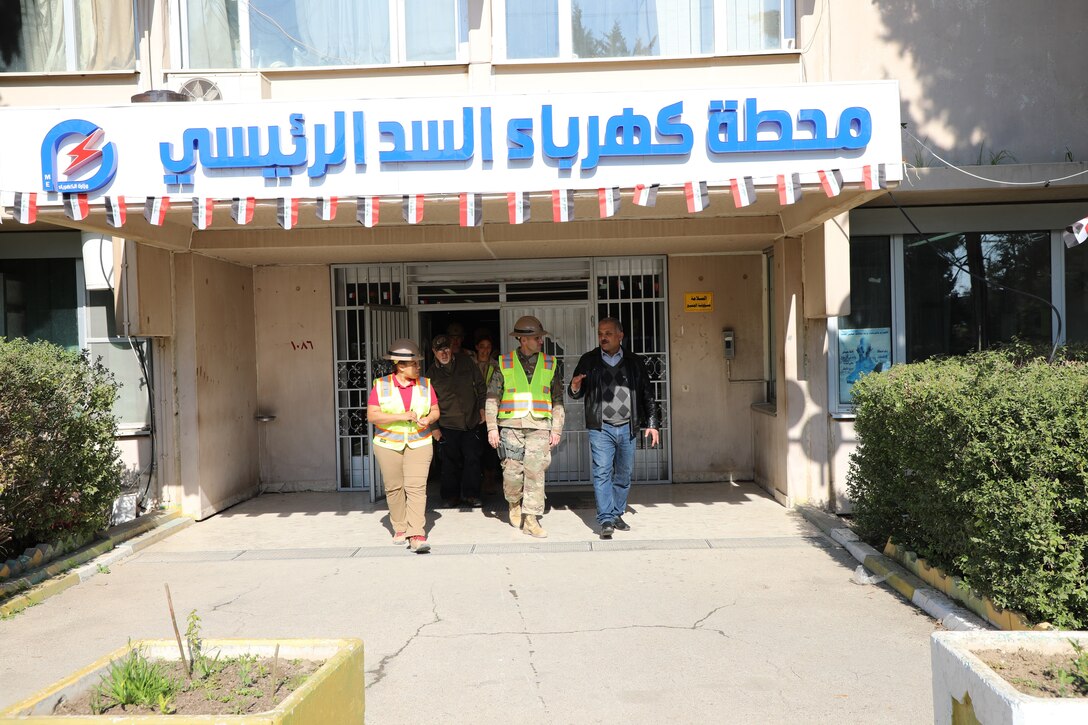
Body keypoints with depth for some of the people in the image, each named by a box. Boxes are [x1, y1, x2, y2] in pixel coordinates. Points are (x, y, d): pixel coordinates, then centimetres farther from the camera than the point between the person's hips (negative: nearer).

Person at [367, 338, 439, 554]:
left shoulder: (425, 384, 5)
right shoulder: (380, 385, -2)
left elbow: (436, 411, 11)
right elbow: (372, 415, -8)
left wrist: (428, 419, -12)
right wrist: (401, 416, -18)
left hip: (419, 444, 0)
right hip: (388, 444, 0)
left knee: (416, 487, -11)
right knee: (394, 488, 7)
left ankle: (417, 535, -16)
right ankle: (400, 529, 23)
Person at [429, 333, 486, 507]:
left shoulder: (466, 362, 3)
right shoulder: (432, 373, 2)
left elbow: (480, 386, 10)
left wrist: (482, 408, 4)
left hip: (471, 422, 0)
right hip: (447, 425, 0)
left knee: (472, 459, -2)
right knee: (450, 462, 3)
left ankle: (470, 494, 9)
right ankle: (451, 496, 17)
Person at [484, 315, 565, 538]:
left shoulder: (550, 364, 10)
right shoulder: (504, 363, 5)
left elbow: (557, 400, 12)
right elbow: (492, 398, 5)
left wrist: (556, 429, 6)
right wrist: (492, 427, -3)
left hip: (539, 426, 1)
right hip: (511, 425, -1)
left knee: (536, 472, -5)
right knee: (512, 472, -2)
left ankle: (531, 519, 3)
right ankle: (514, 504, 27)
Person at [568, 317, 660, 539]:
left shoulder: (634, 362, 9)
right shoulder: (588, 361, 6)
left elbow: (647, 395, 13)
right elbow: (576, 394, 9)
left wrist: (652, 423, 9)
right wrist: (575, 388, -15)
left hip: (627, 428, 2)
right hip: (600, 429, -2)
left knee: (624, 475, 8)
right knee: (602, 474, -9)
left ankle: (617, 514, 21)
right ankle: (606, 520, -8)